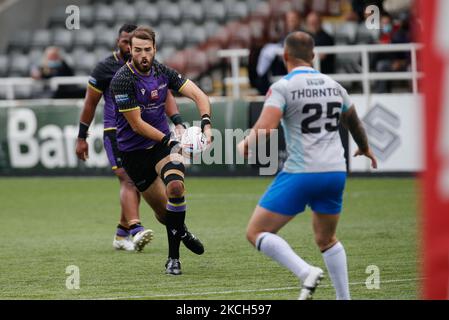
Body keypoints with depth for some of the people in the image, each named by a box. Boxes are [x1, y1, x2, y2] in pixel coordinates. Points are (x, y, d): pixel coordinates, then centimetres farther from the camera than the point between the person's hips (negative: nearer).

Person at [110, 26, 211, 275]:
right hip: (134, 150, -2)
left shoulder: (162, 72, -3)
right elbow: (137, 124, -17)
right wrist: (169, 142, -20)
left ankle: (173, 257, -15)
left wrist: (206, 124, -21)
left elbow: (198, 95, -4)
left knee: (175, 187, -25)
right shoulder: (122, 80, -18)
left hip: (162, 141, 3)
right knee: (163, 206, 2)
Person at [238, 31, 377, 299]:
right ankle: (345, 297, 19)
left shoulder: (283, 87, -7)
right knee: (327, 240, 24)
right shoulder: (334, 86, 12)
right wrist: (365, 147, 51)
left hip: (301, 174, -6)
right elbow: (354, 122, 31)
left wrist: (246, 144, 3)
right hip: (336, 172, 6)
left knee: (256, 233, 0)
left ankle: (306, 272, -17)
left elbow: (264, 129, -19)